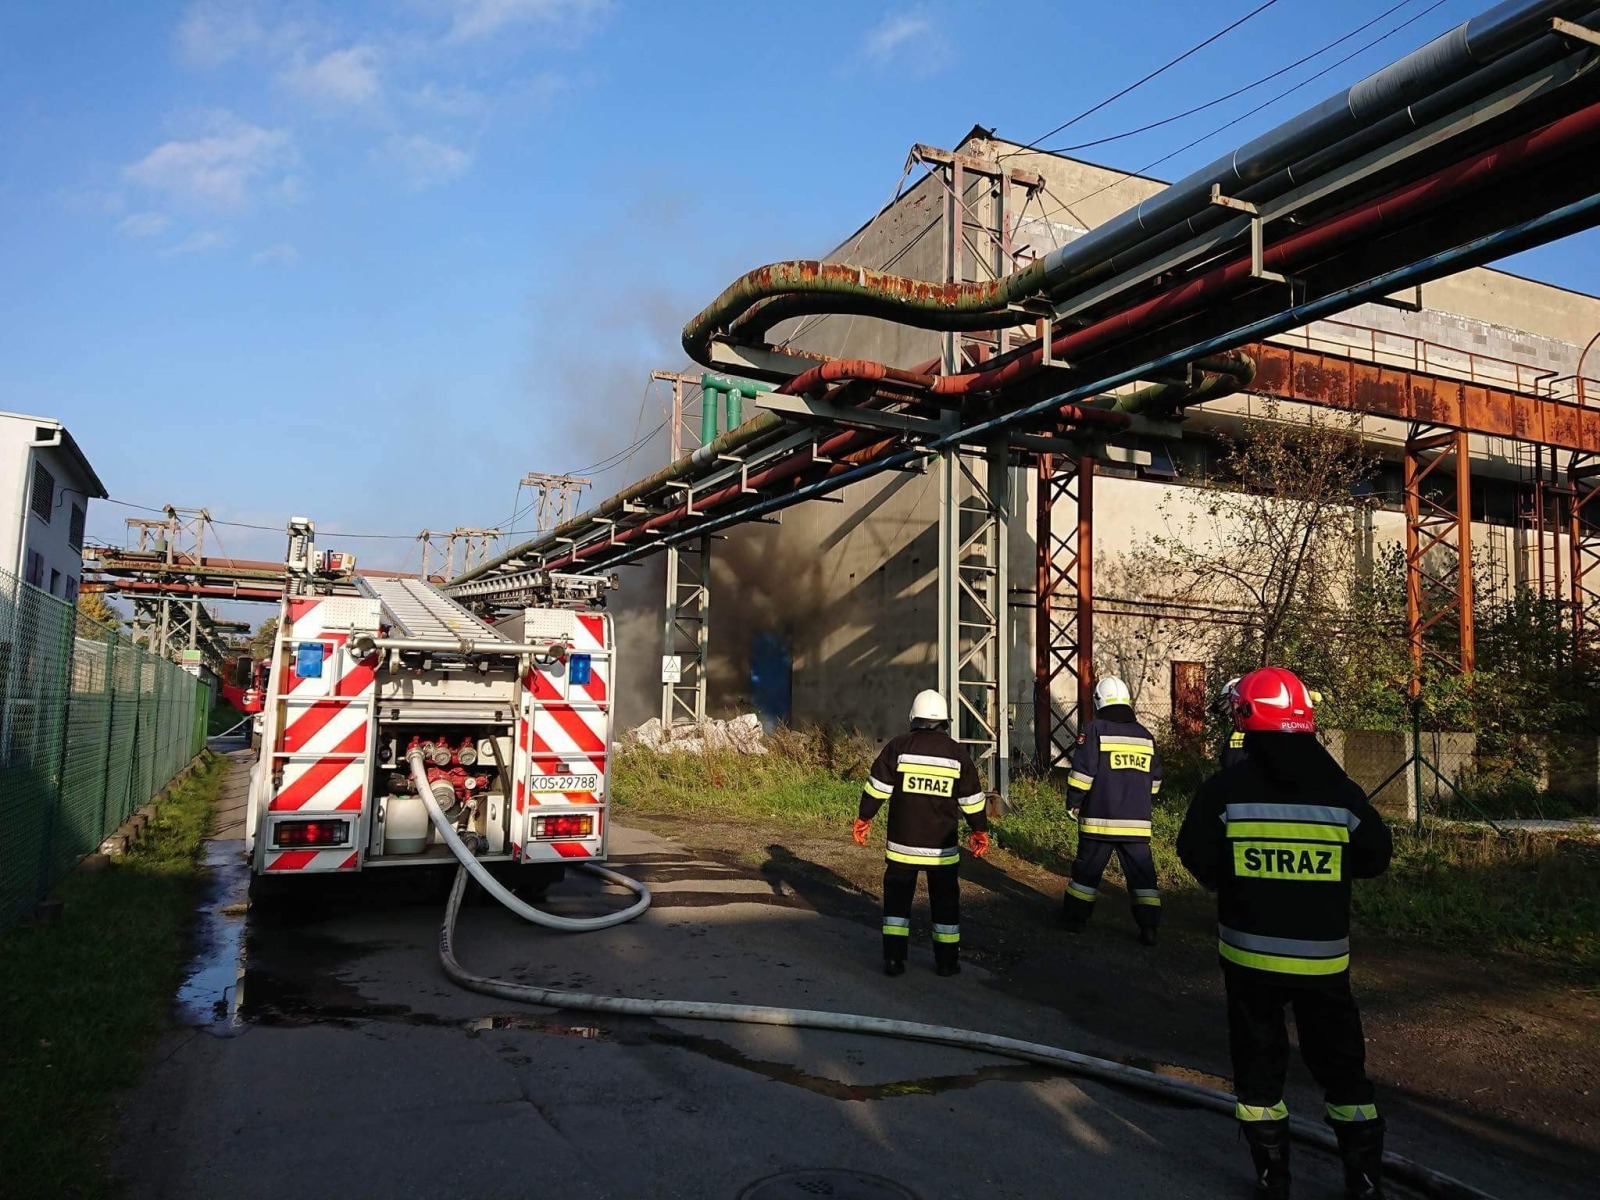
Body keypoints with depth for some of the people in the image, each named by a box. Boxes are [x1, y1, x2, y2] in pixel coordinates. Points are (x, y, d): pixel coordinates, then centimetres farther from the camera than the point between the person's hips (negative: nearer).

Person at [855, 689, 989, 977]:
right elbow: (972, 798, 5)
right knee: (945, 900, 13)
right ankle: (947, 961, 19)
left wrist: (863, 818, 6)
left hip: (902, 842, -1)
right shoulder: (957, 753, 0)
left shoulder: (898, 746, -4)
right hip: (943, 846, 1)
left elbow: (877, 787, -5)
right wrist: (980, 831, 17)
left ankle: (894, 958, 7)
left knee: (897, 896, 10)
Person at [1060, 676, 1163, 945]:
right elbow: (1155, 780, 15)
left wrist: (1073, 802, 1)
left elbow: (1081, 772, -12)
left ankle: (1074, 919, 17)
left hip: (1099, 819, -3)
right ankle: (1148, 927, 6)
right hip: (1137, 822, 3)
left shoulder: (1094, 730, -7)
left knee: (1087, 870, 8)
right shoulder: (1145, 735, 10)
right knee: (1142, 872, 8)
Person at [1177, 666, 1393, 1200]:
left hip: (1249, 952, -1)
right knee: (1341, 1065, 18)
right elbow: (1374, 859, 6)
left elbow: (1197, 857, -8)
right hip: (1323, 957, 1)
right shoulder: (1341, 791, -7)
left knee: (1258, 1064, 14)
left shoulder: (1226, 789, -13)